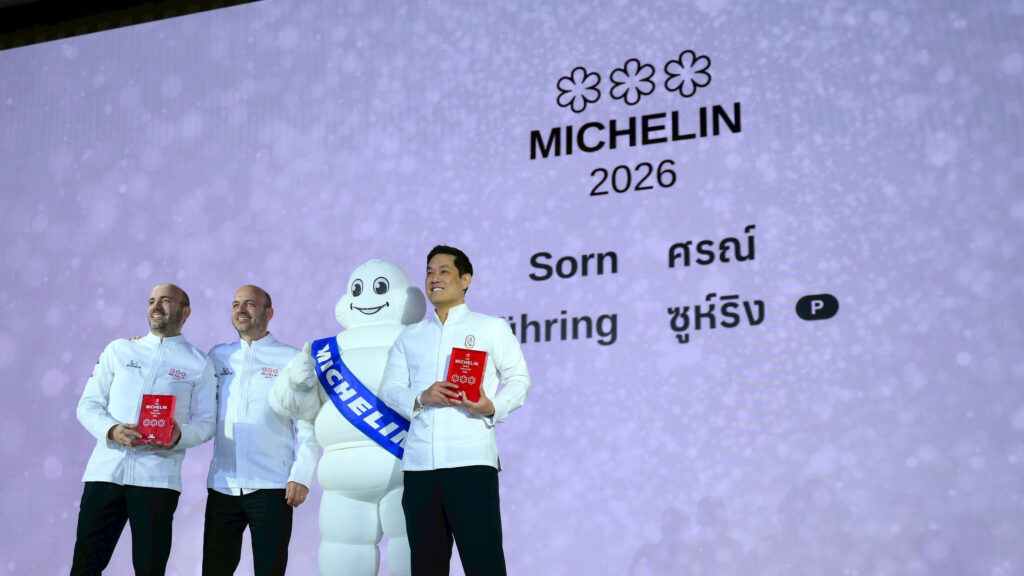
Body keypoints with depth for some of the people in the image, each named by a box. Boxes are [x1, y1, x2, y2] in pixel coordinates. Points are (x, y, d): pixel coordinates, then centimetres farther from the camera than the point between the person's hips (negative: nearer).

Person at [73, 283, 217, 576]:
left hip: (158, 477, -2)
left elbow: (206, 423, 7)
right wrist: (112, 430, -11)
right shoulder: (118, 350, 13)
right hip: (105, 471, 2)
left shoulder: (198, 364, 8)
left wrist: (179, 436, -16)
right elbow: (88, 405, 9)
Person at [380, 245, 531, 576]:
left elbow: (519, 378, 6)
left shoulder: (491, 328, 10)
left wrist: (493, 407, -14)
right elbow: (390, 388, 13)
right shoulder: (410, 336, 20)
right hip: (419, 462, 4)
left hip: (471, 460, -4)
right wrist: (422, 397, -8)